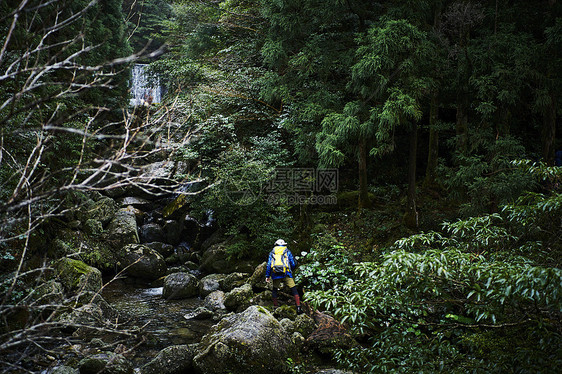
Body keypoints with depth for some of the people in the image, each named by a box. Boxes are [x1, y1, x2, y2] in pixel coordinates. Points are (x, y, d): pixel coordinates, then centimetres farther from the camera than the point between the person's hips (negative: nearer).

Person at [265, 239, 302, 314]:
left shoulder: (272, 252, 17)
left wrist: (267, 276, 13)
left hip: (275, 274, 2)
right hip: (286, 274, -2)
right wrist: (291, 270, 28)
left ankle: (275, 307, 16)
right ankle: (298, 307, -11)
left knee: (274, 290, 20)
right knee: (294, 290, 0)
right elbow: (293, 263, 10)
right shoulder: (287, 251, 14)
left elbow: (269, 265, 11)